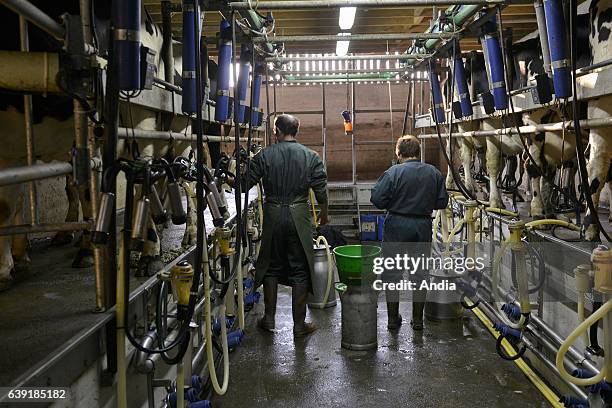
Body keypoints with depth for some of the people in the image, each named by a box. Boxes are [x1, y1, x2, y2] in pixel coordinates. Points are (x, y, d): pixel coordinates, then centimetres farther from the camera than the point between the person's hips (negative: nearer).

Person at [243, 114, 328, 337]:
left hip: (273, 214, 1)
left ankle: (269, 318, 23)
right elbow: (321, 190, 0)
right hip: (299, 216, 0)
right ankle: (299, 324, 13)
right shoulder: (311, 157, -2)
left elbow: (245, 183, -1)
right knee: (300, 269, 7)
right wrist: (324, 213, 17)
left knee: (271, 266, 15)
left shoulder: (264, 156, -4)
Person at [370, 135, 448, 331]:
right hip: (423, 227, 3)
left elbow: (377, 199, -15)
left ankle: (393, 318, 16)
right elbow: (442, 202, 3)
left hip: (396, 227, -3)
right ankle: (418, 319, 19)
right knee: (420, 272, 13)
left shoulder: (393, 172, -13)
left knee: (392, 272, 10)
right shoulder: (434, 173, -1)